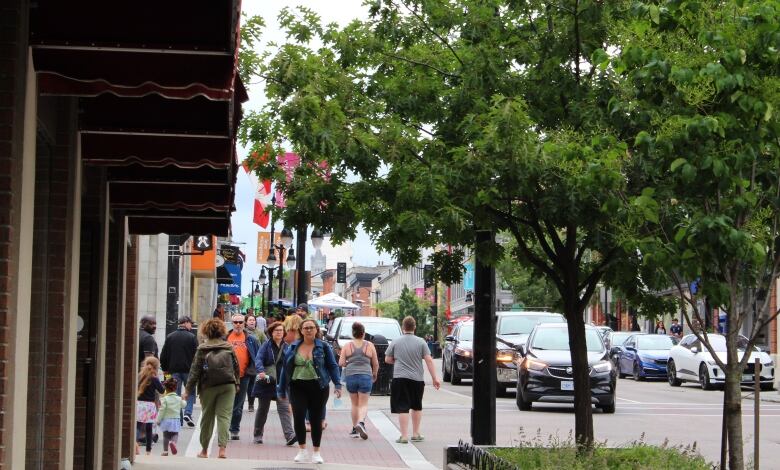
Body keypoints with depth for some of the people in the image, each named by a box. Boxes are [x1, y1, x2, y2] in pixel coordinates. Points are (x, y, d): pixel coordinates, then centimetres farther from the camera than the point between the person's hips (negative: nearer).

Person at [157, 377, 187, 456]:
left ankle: (165, 451, 11)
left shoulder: (165, 399, -12)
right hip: (176, 420, 2)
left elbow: (162, 411, -12)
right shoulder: (179, 399, 0)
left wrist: (158, 420, -2)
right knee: (175, 434, 8)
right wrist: (184, 400, 39)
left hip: (166, 420, -2)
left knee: (166, 436, 9)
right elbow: (183, 405, 19)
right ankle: (173, 442, -24)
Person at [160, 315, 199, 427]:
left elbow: (163, 355, 7)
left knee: (176, 394, 8)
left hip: (174, 370, 3)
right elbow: (196, 355, -7)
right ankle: (188, 413, -6)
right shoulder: (191, 337, -5)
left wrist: (165, 369, 15)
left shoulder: (170, 337, 6)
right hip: (188, 370, -3)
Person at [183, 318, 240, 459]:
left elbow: (195, 370, -4)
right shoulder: (229, 347, 3)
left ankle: (204, 450, 21)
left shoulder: (202, 349, -3)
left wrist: (188, 390, 0)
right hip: (227, 385, 1)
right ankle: (222, 448, -17)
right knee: (224, 416, -3)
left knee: (207, 417, 11)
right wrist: (236, 384, 23)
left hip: (208, 387, -1)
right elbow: (236, 367, 9)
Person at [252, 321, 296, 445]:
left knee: (284, 408, -11)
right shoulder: (266, 345, -1)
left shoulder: (286, 347, 7)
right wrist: (261, 371, -31)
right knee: (262, 409, 11)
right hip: (266, 382, -1)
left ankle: (290, 435, -21)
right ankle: (258, 435, 24)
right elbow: (258, 359, -13)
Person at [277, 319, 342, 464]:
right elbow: (286, 368, 10)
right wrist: (281, 389, 10)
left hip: (318, 387, -1)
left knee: (316, 419, 6)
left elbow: (332, 366, 3)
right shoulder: (293, 347, 7)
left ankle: (316, 452, 18)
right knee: (298, 417, -8)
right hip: (298, 387, 1)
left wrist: (338, 385, -7)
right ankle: (302, 449, 11)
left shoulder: (323, 347, 2)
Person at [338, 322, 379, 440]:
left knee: (355, 404, 14)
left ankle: (355, 429, 17)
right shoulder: (370, 346, 1)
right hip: (366, 376, -1)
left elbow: (341, 363, -3)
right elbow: (376, 364, 5)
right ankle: (361, 422, -25)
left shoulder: (347, 346, 1)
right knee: (363, 404, 0)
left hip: (350, 376, 1)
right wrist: (375, 375, 23)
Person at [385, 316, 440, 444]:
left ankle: (404, 436, -8)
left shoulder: (395, 343, 0)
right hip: (417, 379, 1)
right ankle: (416, 434, 24)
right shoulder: (421, 342, -1)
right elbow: (429, 360, -4)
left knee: (402, 408, -2)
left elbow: (387, 359, 6)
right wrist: (435, 378, -2)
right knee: (417, 407, 18)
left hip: (400, 378, -1)